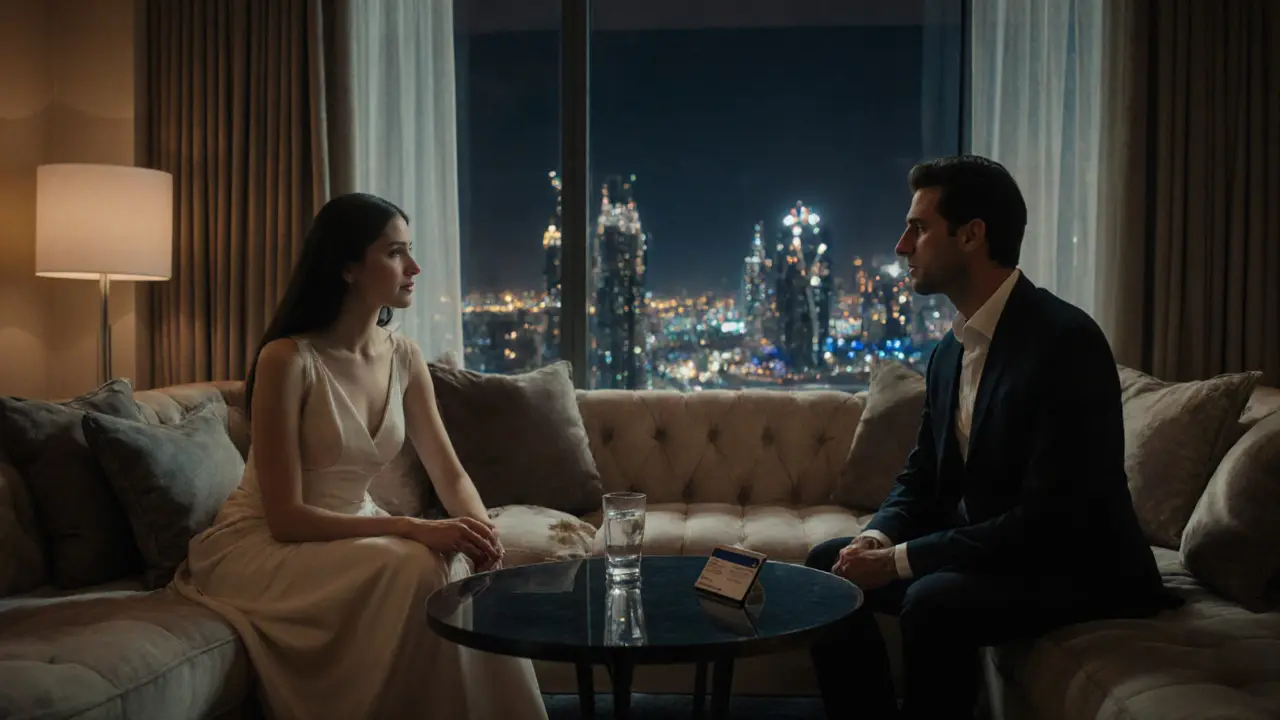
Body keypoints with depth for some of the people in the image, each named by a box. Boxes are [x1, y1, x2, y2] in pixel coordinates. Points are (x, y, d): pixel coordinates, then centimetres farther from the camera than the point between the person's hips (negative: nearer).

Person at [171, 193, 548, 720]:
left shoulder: (405, 359, -1)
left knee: (460, 569, -22)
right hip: (261, 545, -6)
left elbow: (450, 475, 1)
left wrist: (482, 531, -21)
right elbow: (285, 517, -22)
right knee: (416, 568, -29)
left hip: (349, 535, 6)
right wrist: (413, 528, -31)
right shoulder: (288, 359, -21)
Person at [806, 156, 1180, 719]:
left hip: (1072, 569, -8)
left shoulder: (1065, 340, -22)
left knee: (934, 601, -32)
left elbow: (1047, 521, -27)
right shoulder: (949, 351, 5)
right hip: (984, 550, 8)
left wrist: (900, 560, -25)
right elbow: (922, 476, 12)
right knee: (829, 564, 1)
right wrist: (879, 537, -10)